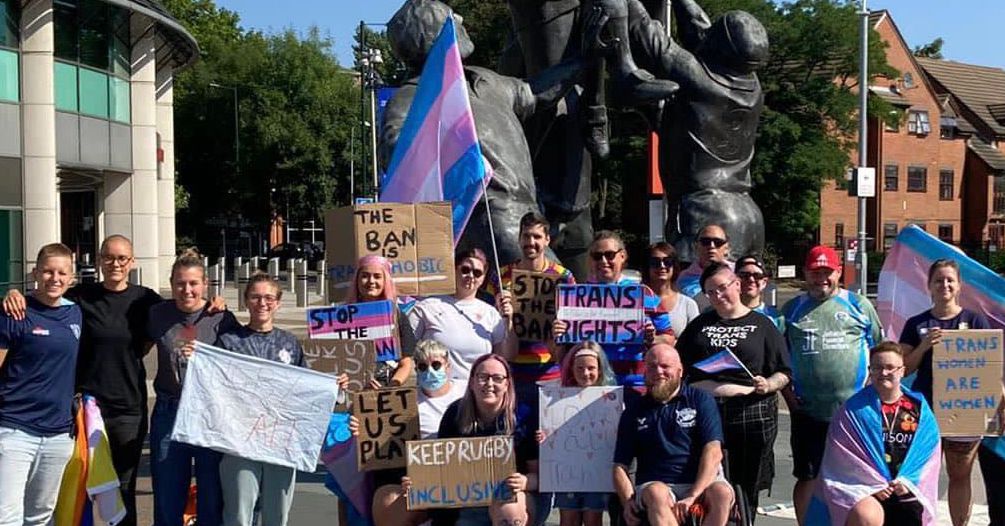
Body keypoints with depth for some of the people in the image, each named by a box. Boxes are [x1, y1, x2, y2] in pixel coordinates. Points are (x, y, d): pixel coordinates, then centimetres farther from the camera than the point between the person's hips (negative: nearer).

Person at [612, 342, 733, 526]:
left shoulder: (700, 400, 8)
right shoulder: (634, 411, 14)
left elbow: (713, 452, -5)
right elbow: (620, 466, 10)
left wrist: (693, 496, -19)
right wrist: (628, 501, -10)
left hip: (701, 483, 0)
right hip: (655, 485, 0)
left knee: (722, 493, -33)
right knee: (656, 493, -35)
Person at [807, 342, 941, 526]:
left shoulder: (919, 408, 10)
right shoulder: (854, 409, 0)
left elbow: (929, 448, 7)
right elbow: (843, 454, -4)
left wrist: (908, 480, -7)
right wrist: (872, 483, -12)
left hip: (905, 490, 3)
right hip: (863, 489, -3)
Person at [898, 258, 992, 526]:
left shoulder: (974, 320, 3)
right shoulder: (916, 324, 5)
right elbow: (904, 369, 3)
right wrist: (924, 346, -13)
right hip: (925, 410, 1)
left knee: (960, 476, 10)